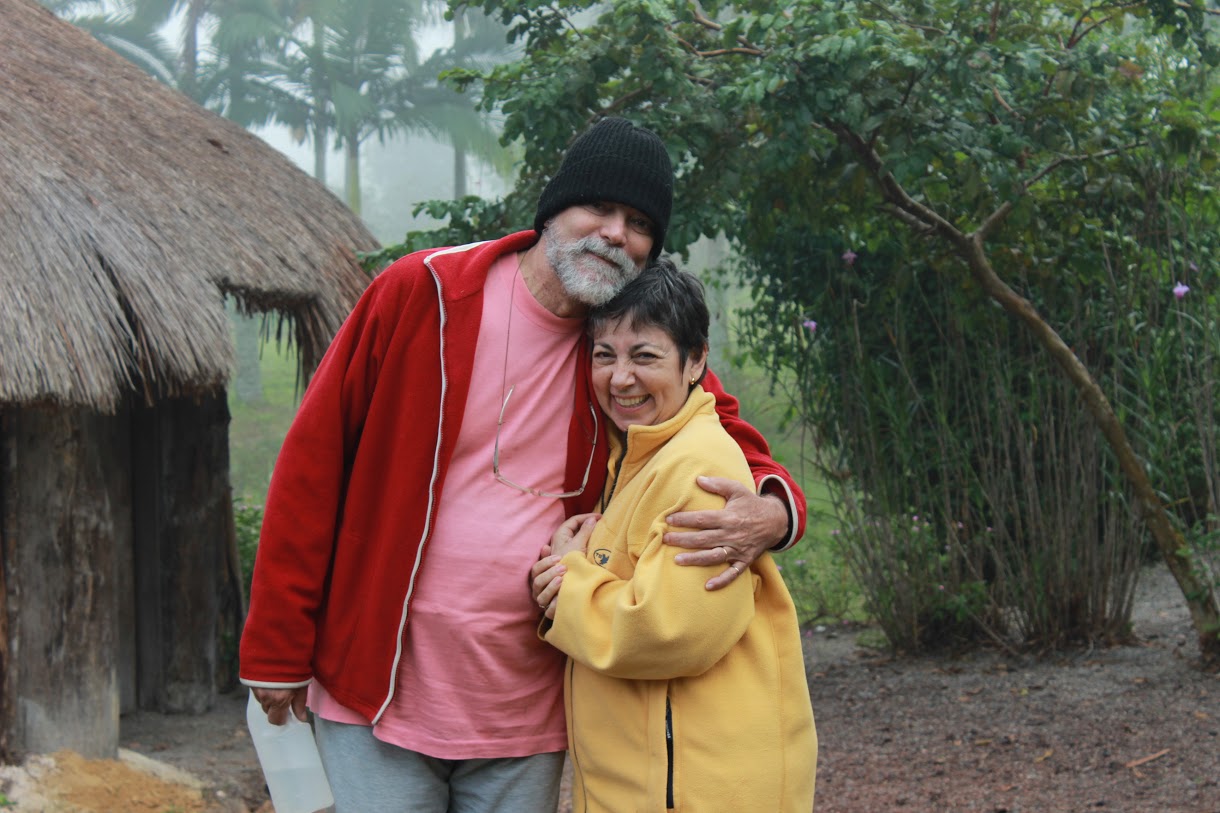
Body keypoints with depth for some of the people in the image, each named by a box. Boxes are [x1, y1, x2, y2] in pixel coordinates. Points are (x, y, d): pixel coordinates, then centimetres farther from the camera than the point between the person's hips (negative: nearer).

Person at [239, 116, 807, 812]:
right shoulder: (423, 292, -7)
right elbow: (312, 465, -4)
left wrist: (771, 512, -18)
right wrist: (277, 649, -4)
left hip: (525, 716, 3)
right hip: (377, 696, -3)